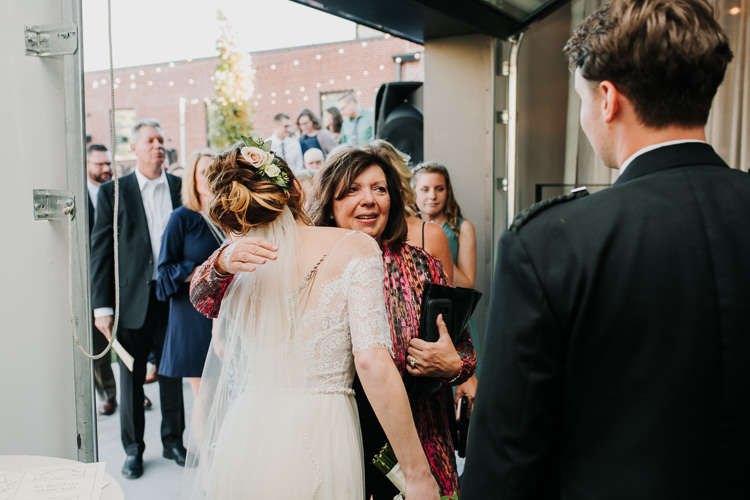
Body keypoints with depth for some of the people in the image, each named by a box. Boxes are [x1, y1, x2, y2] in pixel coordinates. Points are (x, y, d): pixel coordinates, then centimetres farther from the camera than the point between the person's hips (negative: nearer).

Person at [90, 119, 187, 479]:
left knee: (172, 372, 12)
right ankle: (133, 449, 26)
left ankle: (173, 441, 29)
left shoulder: (181, 187, 4)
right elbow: (101, 250, -2)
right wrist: (102, 306, -7)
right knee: (131, 377, 9)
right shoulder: (113, 192, 0)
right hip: (131, 300, -1)